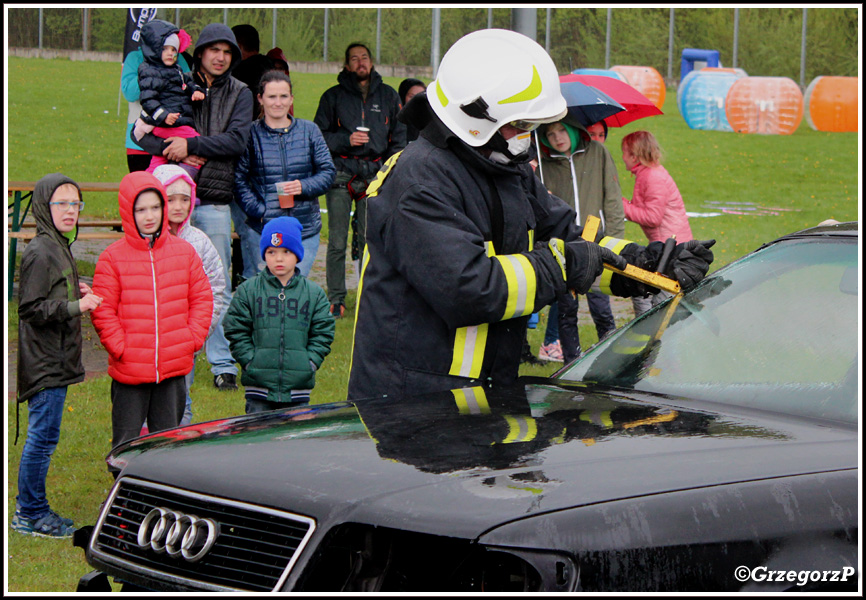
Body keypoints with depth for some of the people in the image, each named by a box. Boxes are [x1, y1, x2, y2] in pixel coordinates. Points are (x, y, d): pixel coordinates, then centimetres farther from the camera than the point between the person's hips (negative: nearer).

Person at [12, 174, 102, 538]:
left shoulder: (61, 248, 15)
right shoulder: (39, 253, -15)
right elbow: (31, 308, -19)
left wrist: (76, 292, 7)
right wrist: (76, 306, -22)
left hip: (57, 362, 10)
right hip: (45, 363, -10)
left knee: (43, 436, 14)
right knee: (43, 436, -5)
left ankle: (30, 508, 22)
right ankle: (32, 514, 3)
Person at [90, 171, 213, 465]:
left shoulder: (185, 251, 4)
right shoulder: (112, 258, -4)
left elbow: (202, 299, 9)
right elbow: (103, 311, -4)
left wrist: (192, 339, -1)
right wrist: (120, 348, -11)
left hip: (175, 367, 2)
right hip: (129, 372, -2)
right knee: (126, 443, 3)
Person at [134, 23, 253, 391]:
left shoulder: (240, 94, 6)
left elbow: (237, 140, -8)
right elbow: (143, 133, 4)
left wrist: (191, 145, -14)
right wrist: (172, 151, -12)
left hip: (215, 201, -1)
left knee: (218, 287, 0)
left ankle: (223, 365, 5)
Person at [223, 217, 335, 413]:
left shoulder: (315, 293, 7)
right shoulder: (248, 290, 4)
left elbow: (322, 333, 8)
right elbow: (236, 331, 2)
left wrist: (310, 363, -5)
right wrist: (250, 361, -8)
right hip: (258, 385, -1)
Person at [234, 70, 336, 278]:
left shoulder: (309, 130, 10)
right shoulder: (251, 133, 2)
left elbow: (328, 171, 8)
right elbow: (239, 180, -1)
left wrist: (304, 186, -12)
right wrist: (260, 211, -13)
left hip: (305, 229, 2)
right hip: (263, 229, -2)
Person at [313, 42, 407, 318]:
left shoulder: (388, 96, 13)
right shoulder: (333, 96, 8)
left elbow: (399, 137, 15)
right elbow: (319, 135, 7)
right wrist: (346, 140, -9)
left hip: (376, 174, 1)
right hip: (341, 174, -1)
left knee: (370, 241, 1)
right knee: (337, 241, -3)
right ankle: (336, 299, 2)